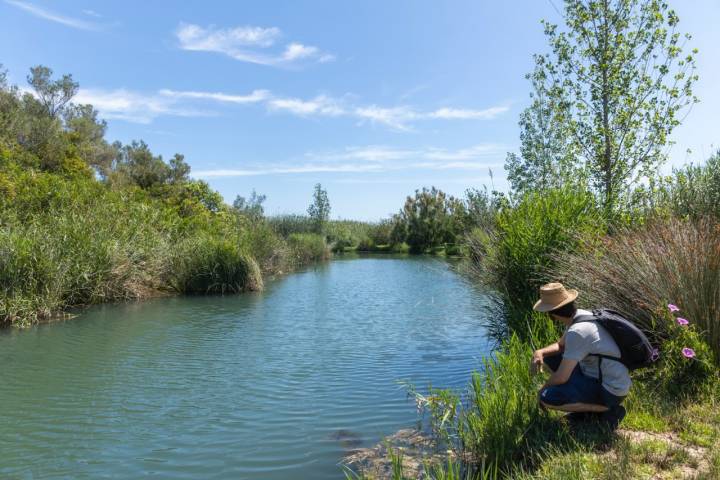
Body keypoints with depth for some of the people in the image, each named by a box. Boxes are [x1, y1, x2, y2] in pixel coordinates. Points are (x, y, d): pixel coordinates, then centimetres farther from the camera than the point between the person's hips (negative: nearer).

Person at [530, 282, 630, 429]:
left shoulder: (577, 332, -29)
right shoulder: (580, 315, -1)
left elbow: (561, 377, -24)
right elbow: (560, 345, 16)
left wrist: (542, 390, -5)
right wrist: (539, 352, -3)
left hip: (611, 391, -9)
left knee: (547, 398, -21)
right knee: (549, 358, 10)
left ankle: (609, 410, -5)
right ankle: (590, 403, 11)